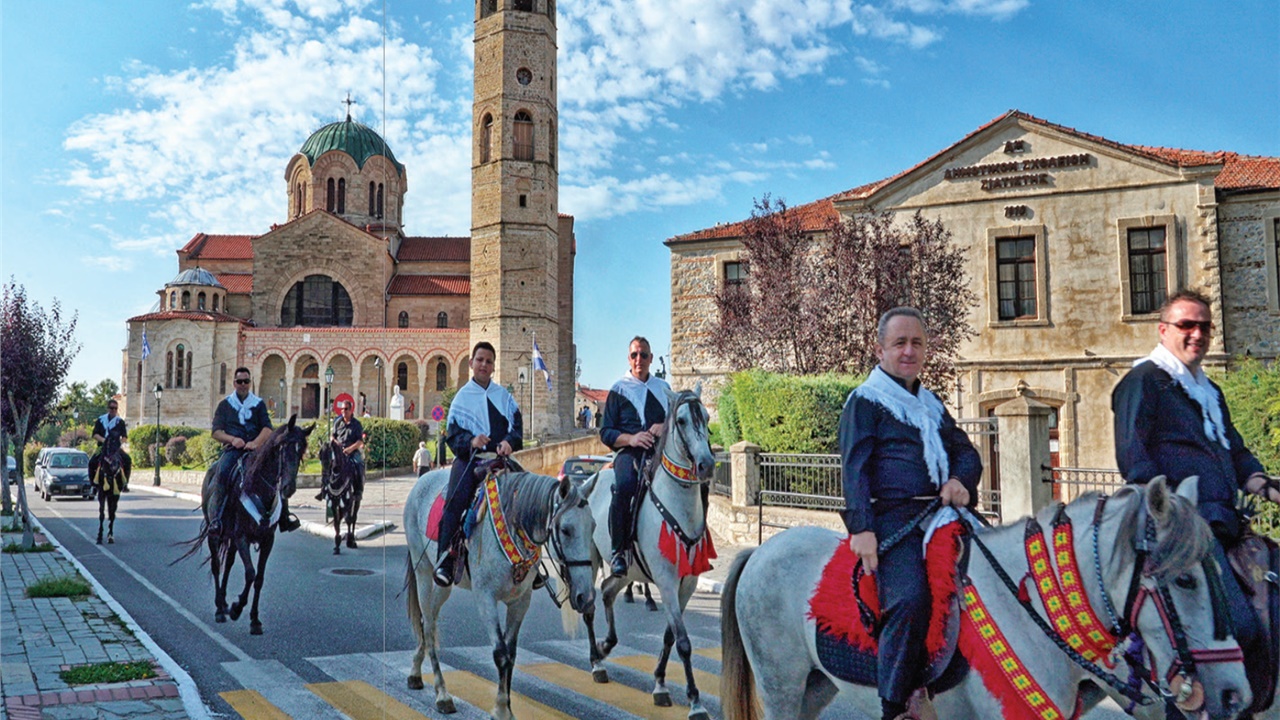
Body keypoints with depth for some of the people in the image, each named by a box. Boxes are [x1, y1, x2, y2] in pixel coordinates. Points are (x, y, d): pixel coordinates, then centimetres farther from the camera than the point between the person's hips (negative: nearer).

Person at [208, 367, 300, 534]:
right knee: (222, 472, -32)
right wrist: (232, 439, -14)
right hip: (232, 449, -1)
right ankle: (215, 518, -34)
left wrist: (256, 442, -15)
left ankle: (284, 515, -18)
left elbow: (267, 429, 5)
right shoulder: (224, 405, 16)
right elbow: (216, 432, 7)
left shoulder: (259, 404, 18)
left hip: (256, 449, 1)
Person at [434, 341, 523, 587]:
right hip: (469, 458, -1)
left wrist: (509, 441, -16)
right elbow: (453, 435, 3)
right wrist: (471, 441, -18)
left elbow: (517, 426, 6)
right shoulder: (462, 397, 10)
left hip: (500, 457, 2)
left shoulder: (504, 396, 15)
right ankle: (446, 558, -18)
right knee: (456, 500, -24)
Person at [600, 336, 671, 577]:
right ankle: (619, 551, -28)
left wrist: (665, 426, 0)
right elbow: (606, 432, 8)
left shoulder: (664, 388, 22)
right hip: (629, 452, -3)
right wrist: (630, 439, -12)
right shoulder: (619, 390, 12)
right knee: (625, 485, -36)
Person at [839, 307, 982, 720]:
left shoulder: (931, 405, 24)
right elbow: (854, 468, -7)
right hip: (891, 518, -7)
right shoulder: (866, 401, 3)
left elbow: (966, 451, 21)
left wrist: (960, 480, -3)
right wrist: (861, 528, -18)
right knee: (909, 600, -26)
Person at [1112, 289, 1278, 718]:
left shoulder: (1209, 391, 27)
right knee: (1238, 627, -19)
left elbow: (1234, 451, 31)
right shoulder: (1144, 380, 0)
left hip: (1222, 522, 9)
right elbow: (1133, 457, -9)